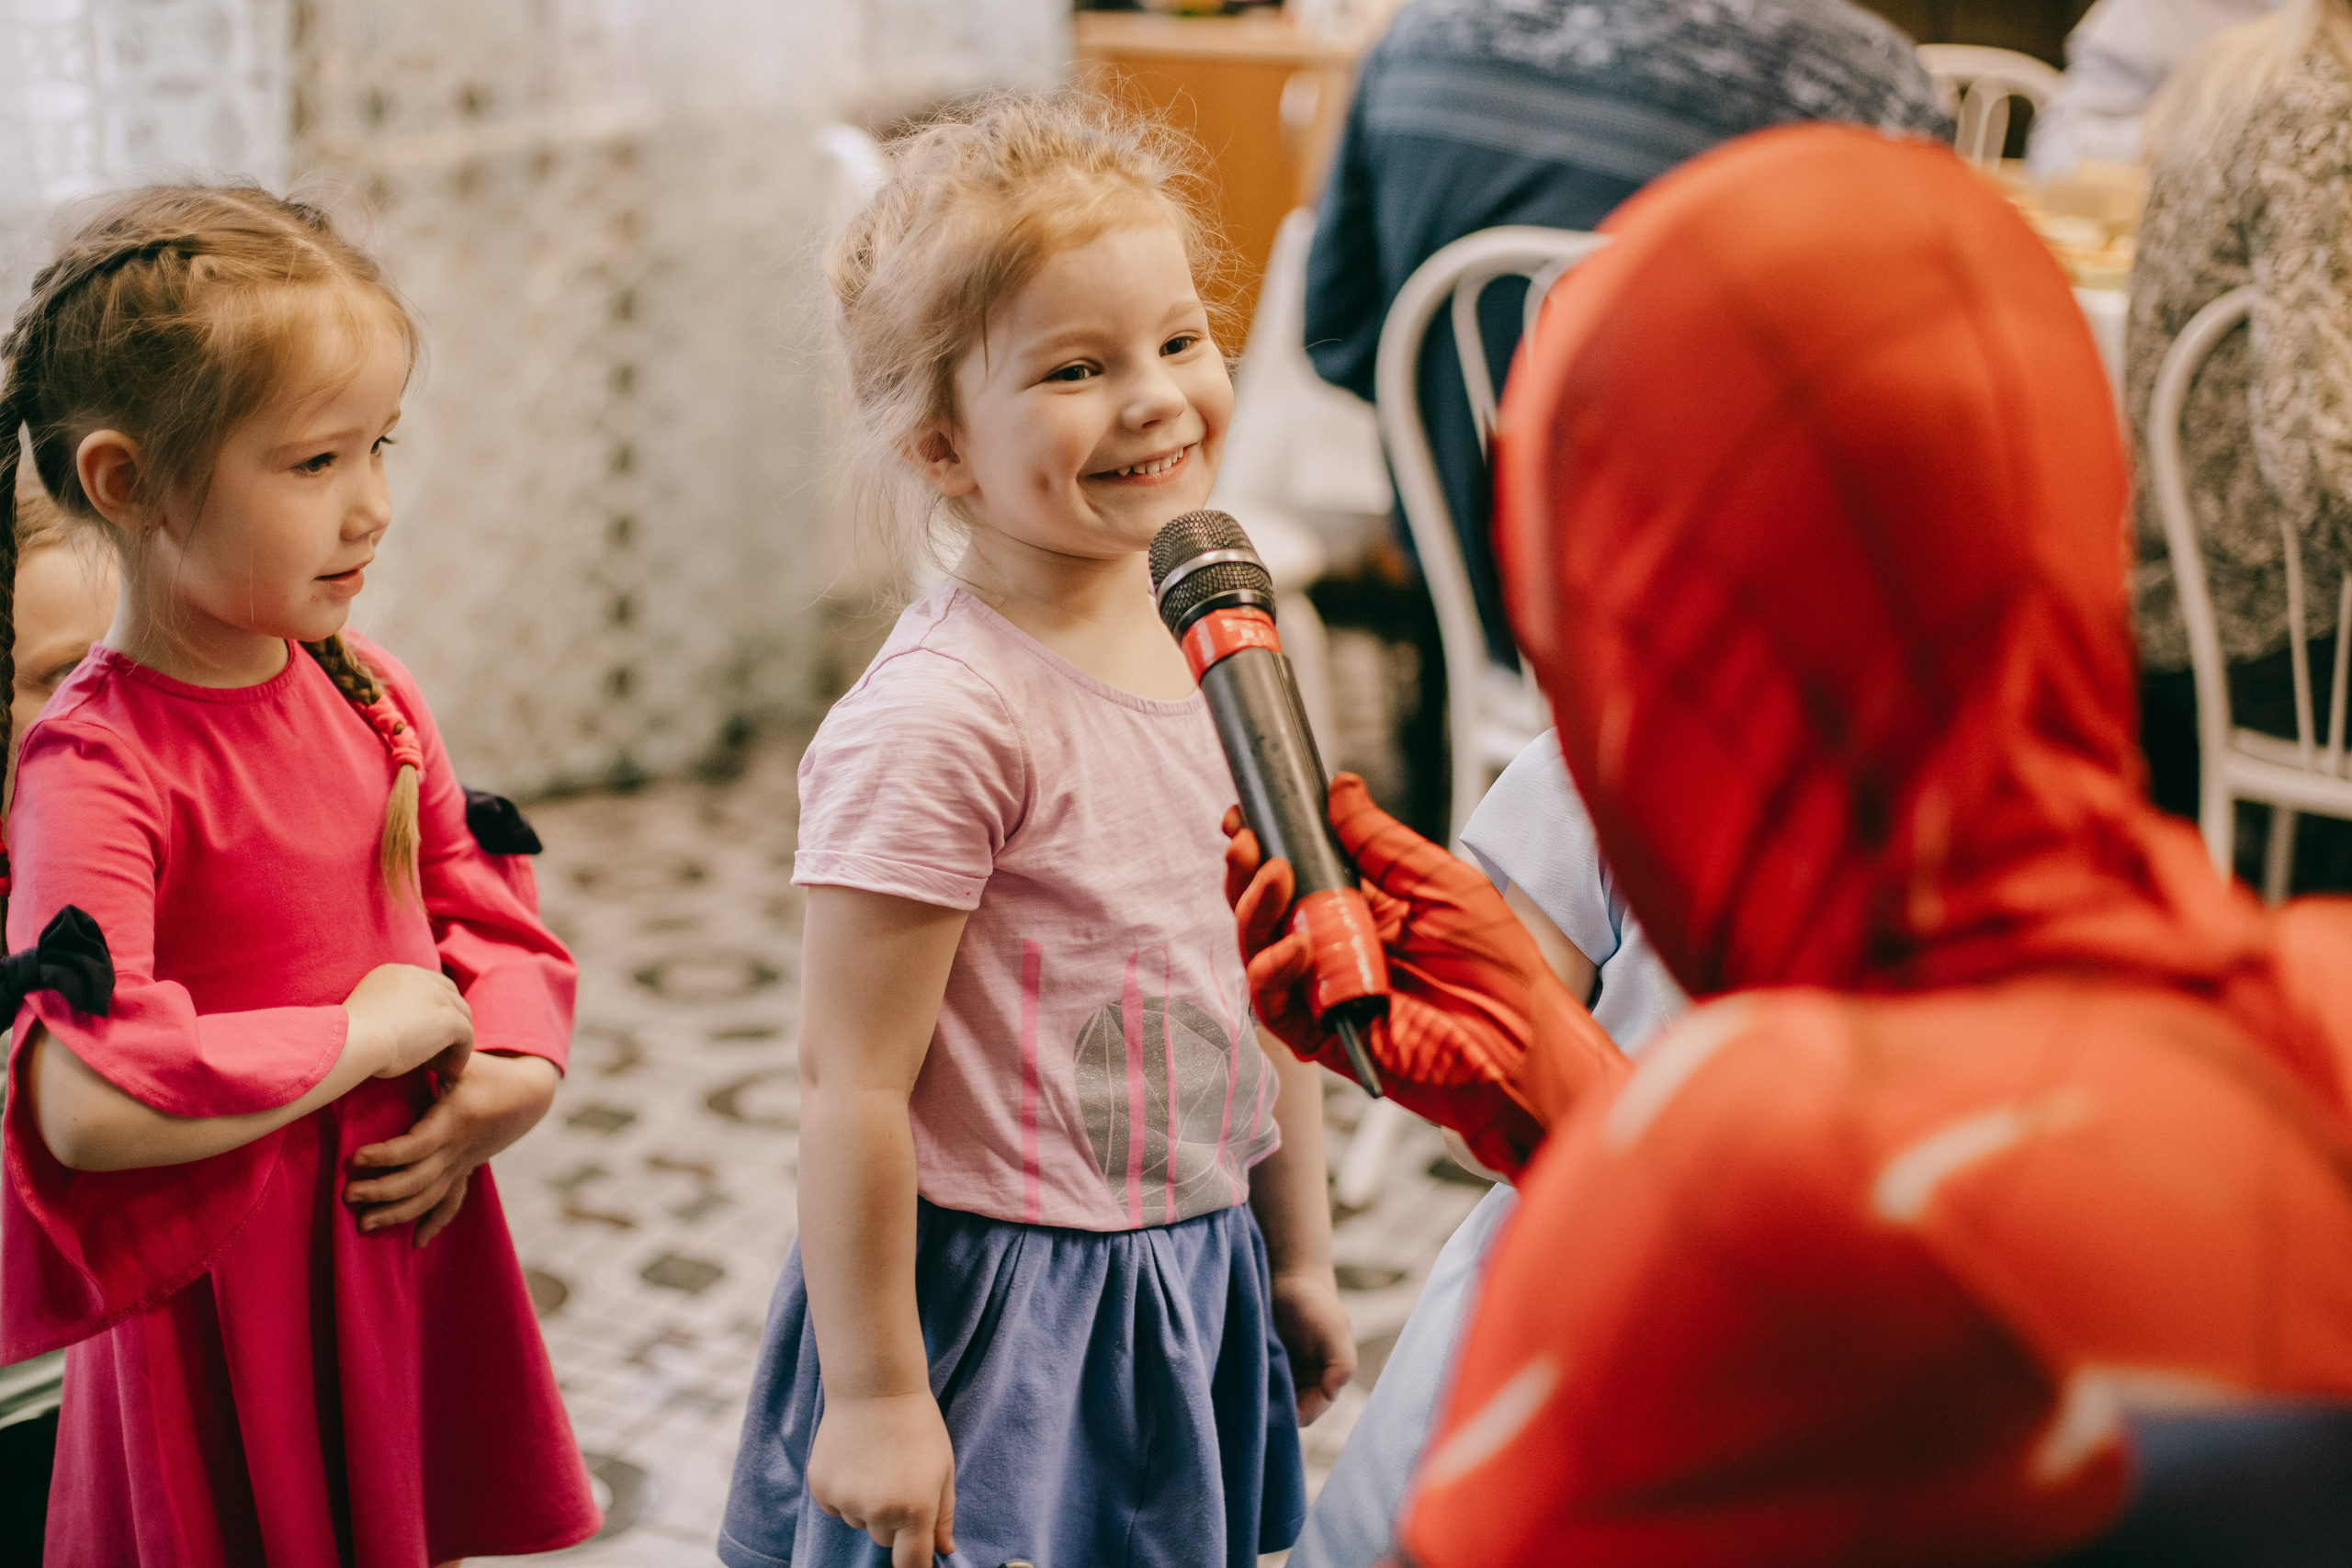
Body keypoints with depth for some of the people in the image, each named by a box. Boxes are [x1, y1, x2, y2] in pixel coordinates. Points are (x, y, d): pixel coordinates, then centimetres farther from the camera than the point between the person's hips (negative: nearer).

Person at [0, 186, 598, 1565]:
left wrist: (511, 1077, -9)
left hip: (415, 1237, 7)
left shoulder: (368, 691, 1)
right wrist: (368, 1034, -22)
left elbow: (485, 910, 11)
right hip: (230, 1301, -6)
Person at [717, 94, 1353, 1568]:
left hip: (1195, 1285, 7)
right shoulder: (940, 718, -22)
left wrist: (1301, 1255, 16)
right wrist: (872, 1391, -15)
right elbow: (853, 1084, -19)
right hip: (993, 1301, -7)